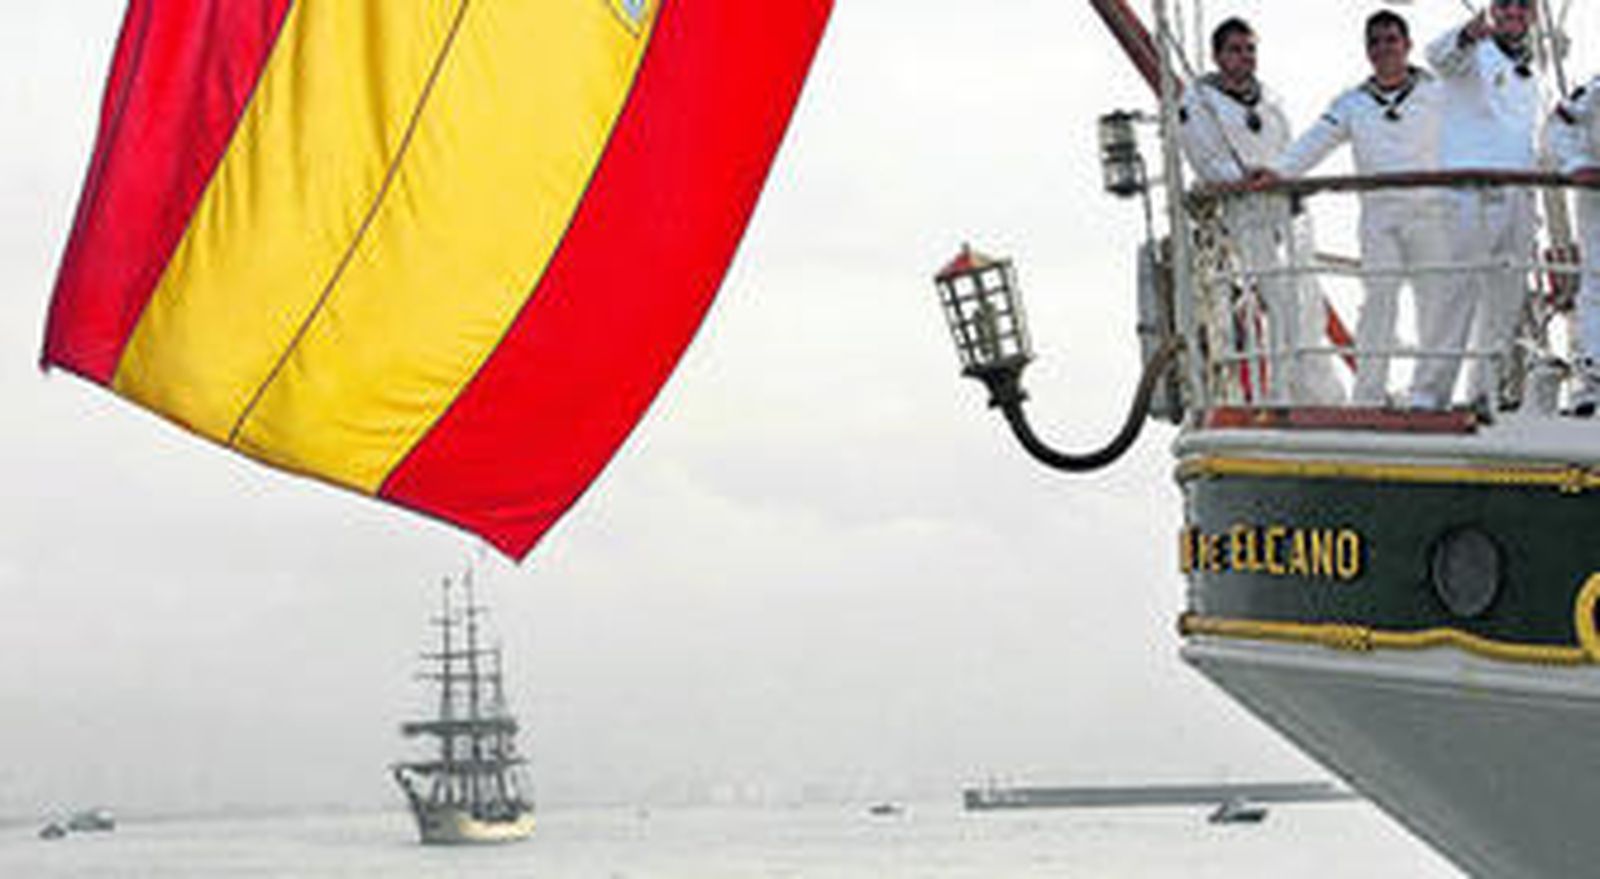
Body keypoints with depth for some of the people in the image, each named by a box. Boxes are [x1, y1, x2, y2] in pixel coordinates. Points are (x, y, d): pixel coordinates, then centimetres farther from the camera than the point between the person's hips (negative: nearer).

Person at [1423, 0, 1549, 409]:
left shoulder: (1533, 77, 23)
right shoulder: (1476, 55, 1)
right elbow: (1441, 55, -23)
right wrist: (1469, 36, -45)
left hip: (1518, 202, 7)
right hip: (1470, 195, -7)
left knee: (1507, 298, 7)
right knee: (1454, 298, -10)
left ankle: (1488, 389, 14)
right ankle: (1429, 392, -10)